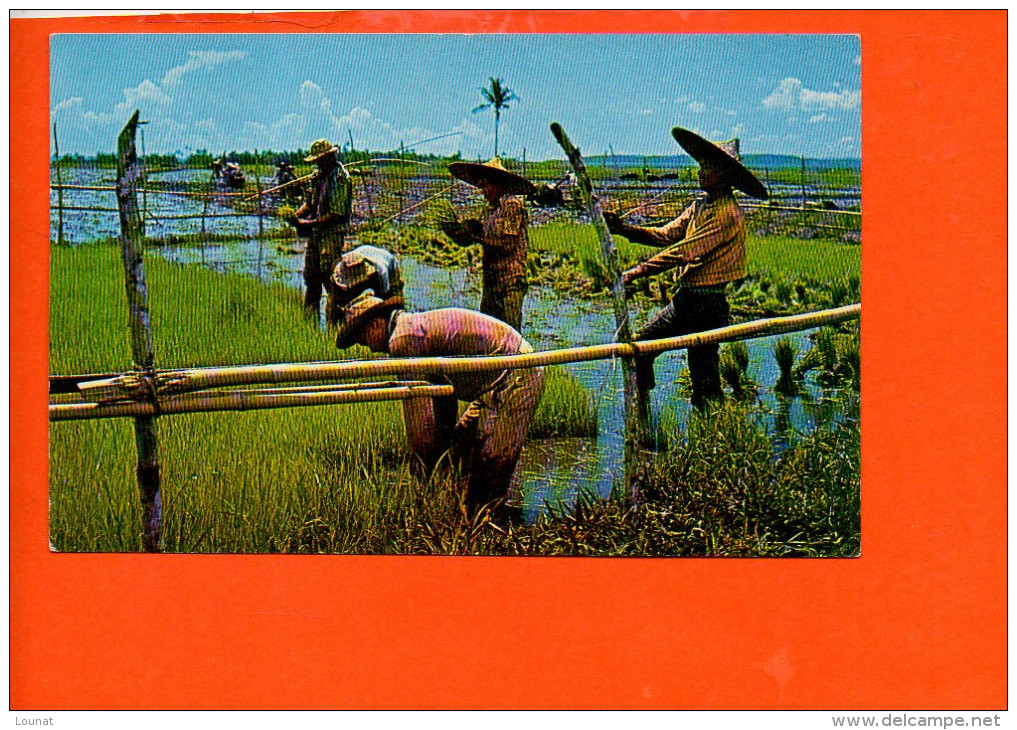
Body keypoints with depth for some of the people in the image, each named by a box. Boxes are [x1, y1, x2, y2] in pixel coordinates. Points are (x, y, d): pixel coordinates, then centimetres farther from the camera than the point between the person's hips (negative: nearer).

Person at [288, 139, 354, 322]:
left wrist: (311, 224, -18)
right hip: (316, 234, 9)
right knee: (311, 277, 12)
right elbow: (310, 202, 18)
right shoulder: (319, 176, 14)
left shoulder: (340, 178, -13)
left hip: (333, 233, -9)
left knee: (331, 279, -6)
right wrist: (297, 216, -3)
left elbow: (337, 214, -19)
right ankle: (310, 320, 21)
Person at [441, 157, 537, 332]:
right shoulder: (495, 208, 19)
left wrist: (475, 237, -11)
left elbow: (508, 244, -16)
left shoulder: (512, 203, -9)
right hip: (492, 283, 9)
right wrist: (466, 231, 5)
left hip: (510, 282, -9)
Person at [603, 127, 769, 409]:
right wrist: (624, 229, -5)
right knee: (640, 345, 10)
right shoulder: (700, 205, 13)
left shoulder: (727, 214, -18)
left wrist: (636, 272, -27)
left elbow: (684, 253, -24)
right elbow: (666, 235, 8)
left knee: (703, 377, -2)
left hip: (708, 304, -9)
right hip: (685, 298, 10)